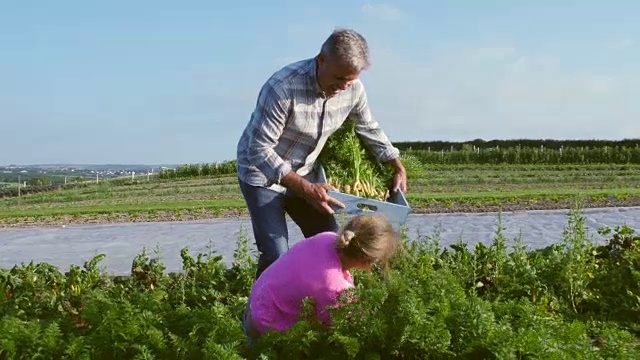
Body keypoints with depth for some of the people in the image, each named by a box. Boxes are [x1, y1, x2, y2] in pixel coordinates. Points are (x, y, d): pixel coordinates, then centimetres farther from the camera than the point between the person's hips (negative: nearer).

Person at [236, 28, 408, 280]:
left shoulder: (353, 88, -11)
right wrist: (305, 189, -34)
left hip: (303, 173, 6)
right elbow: (259, 150, -29)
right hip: (262, 174, -6)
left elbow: (369, 128, 9)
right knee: (276, 256, -16)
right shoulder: (283, 87, -31)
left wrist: (398, 167, 4)